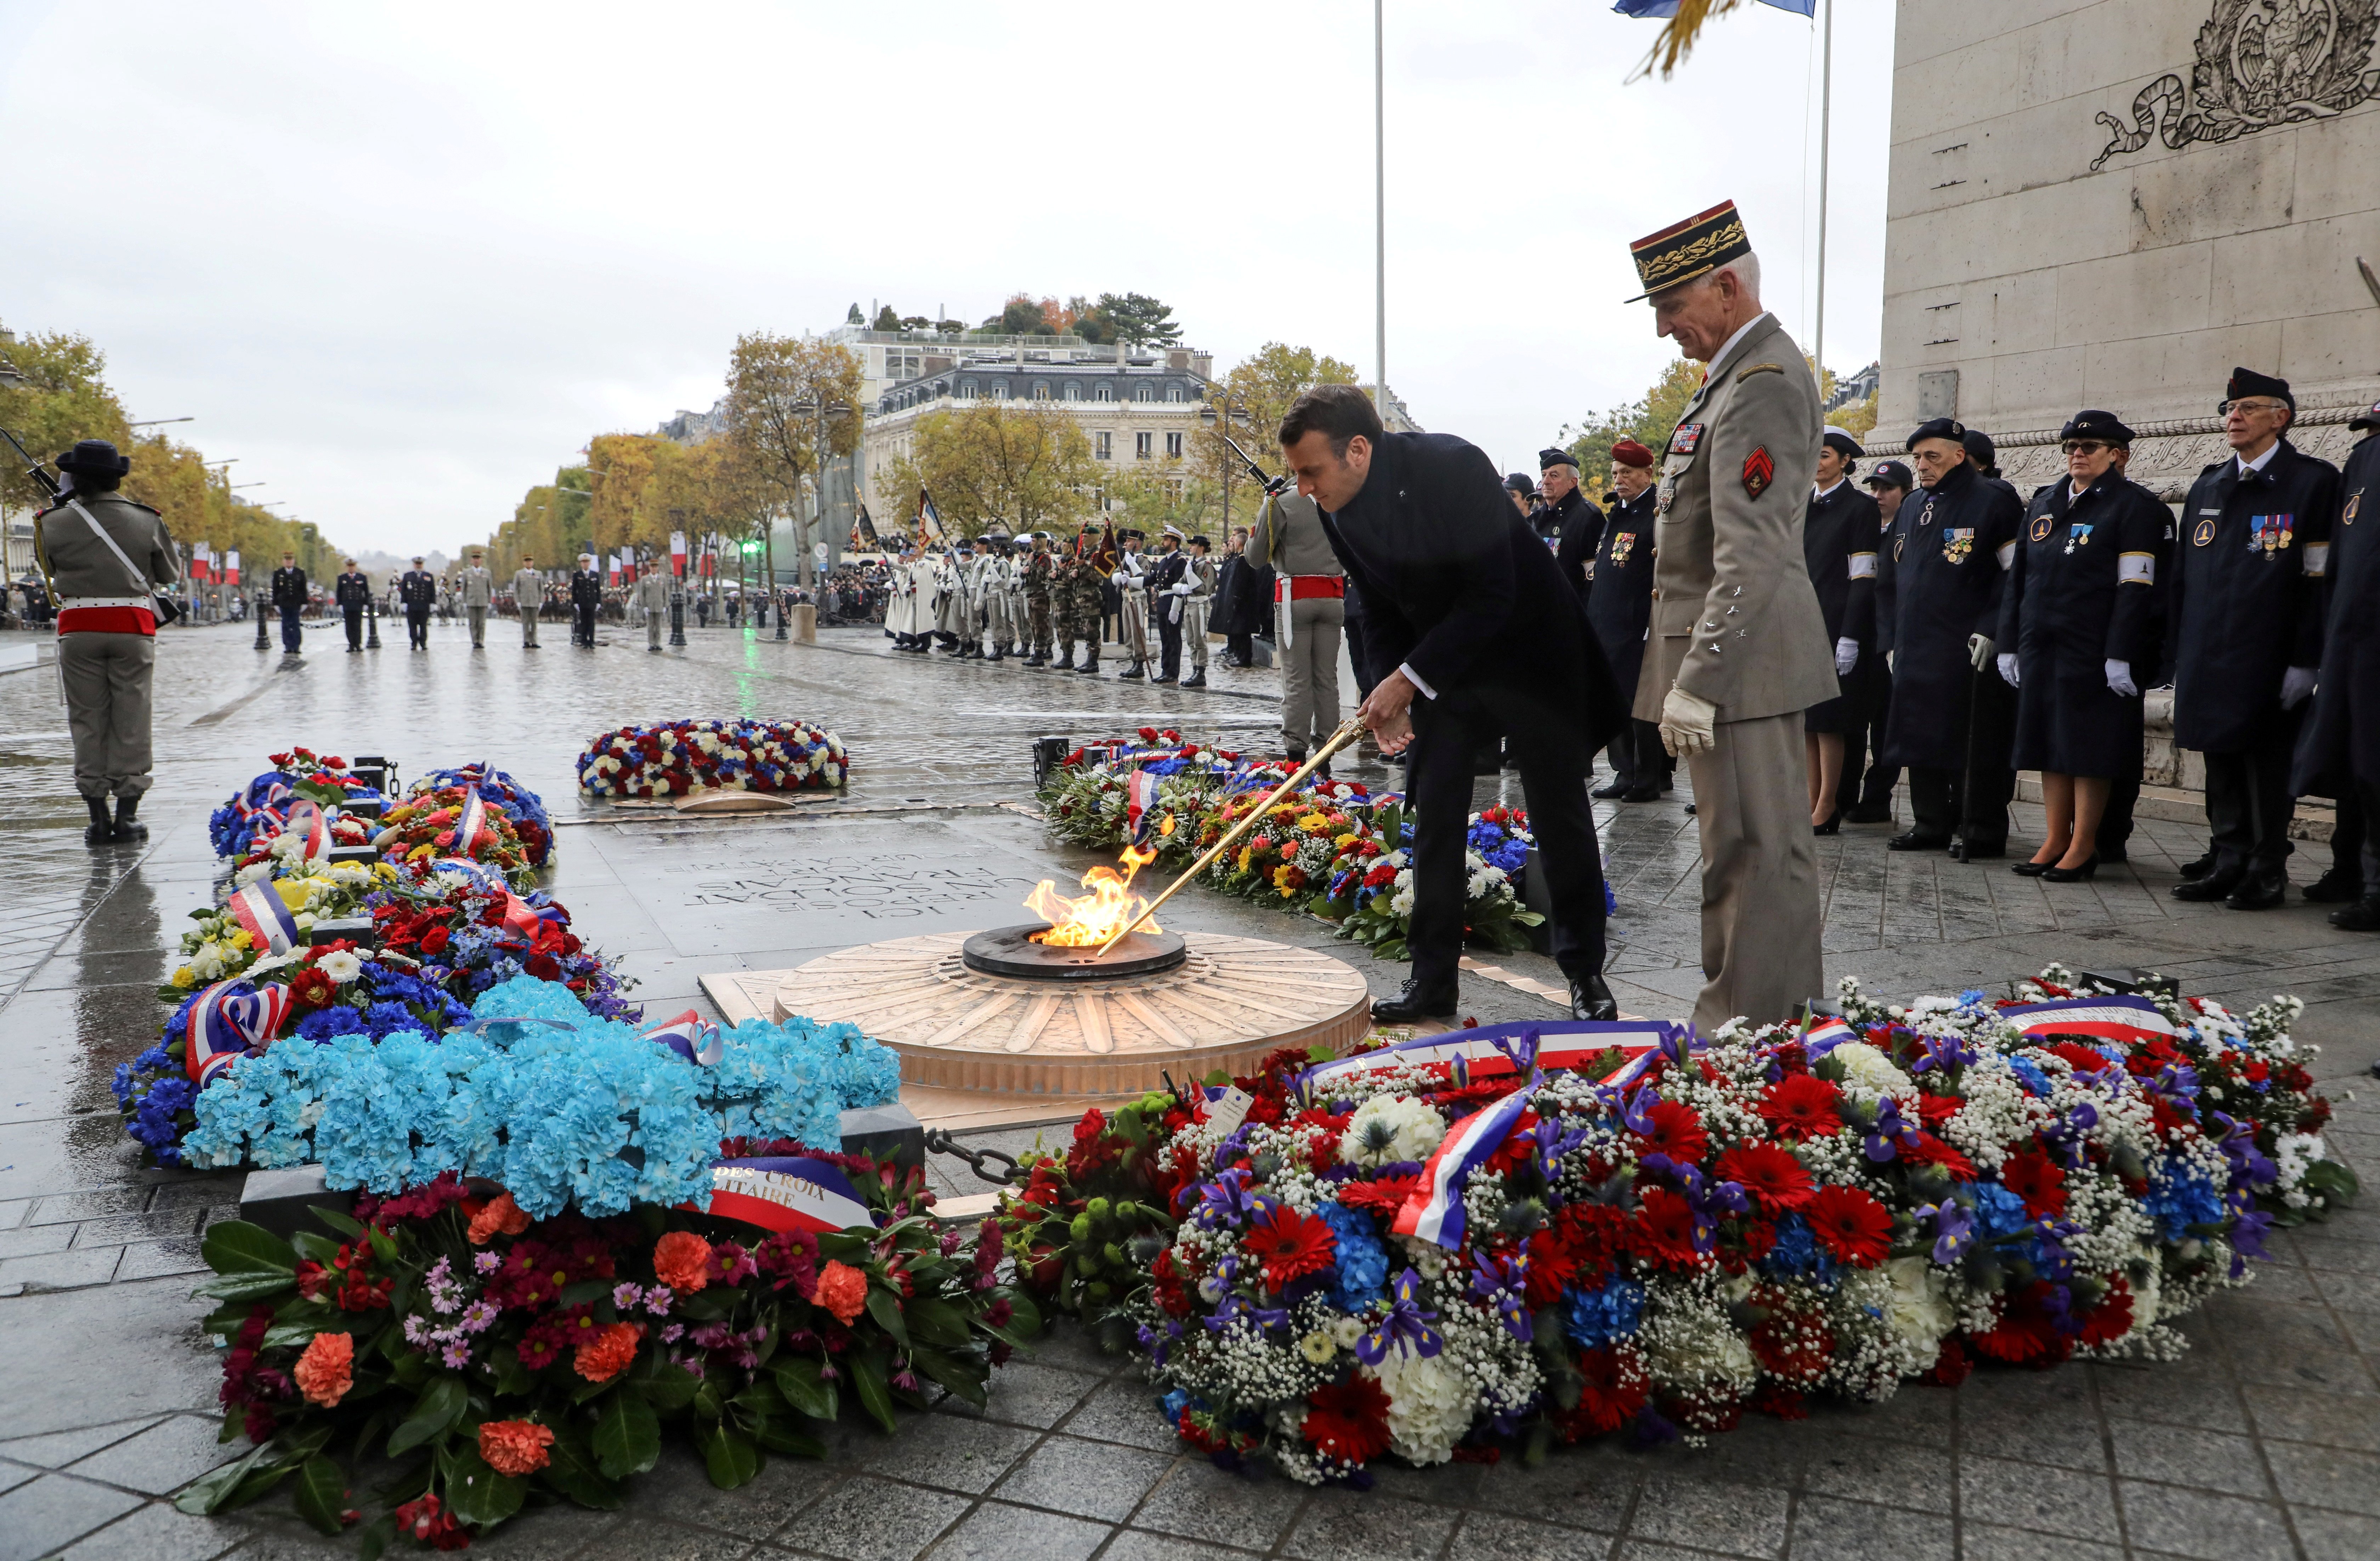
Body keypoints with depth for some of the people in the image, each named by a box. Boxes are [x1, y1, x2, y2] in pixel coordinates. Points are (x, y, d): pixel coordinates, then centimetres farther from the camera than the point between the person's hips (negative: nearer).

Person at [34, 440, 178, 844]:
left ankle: (98, 818, 7)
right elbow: (172, 574, 6)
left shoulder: (53, 523, -3)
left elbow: (49, 569, 12)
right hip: (132, 628, 0)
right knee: (130, 722, 5)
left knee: (87, 723, 7)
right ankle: (127, 817, 5)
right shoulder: (146, 520, -3)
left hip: (78, 629, 1)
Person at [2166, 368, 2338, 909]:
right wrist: (2177, 654, 9)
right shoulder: (2208, 487, 14)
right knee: (2221, 764, 10)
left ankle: (2268, 872, 11)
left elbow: (2321, 577, -9)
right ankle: (2229, 864, 20)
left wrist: (2305, 661, -14)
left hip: (2267, 662, -5)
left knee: (2267, 766, 1)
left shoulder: (2314, 480, -3)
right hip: (2207, 658, 5)